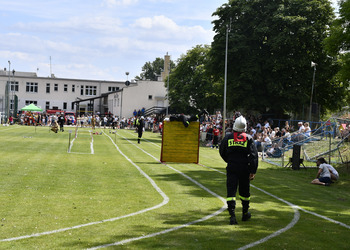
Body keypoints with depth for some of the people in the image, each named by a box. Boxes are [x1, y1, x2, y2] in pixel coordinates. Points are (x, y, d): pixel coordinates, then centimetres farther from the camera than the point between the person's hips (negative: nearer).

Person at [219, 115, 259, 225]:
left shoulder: (227, 138, 0)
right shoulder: (249, 138, -3)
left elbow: (222, 152, 12)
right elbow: (254, 155, -8)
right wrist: (253, 171, -7)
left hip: (231, 168, 0)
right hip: (244, 168, 0)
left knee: (231, 191, -1)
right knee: (244, 191, 16)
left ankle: (232, 215, -13)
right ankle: (245, 213, 31)